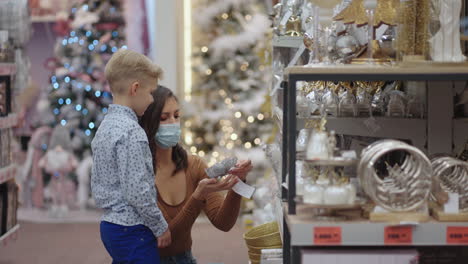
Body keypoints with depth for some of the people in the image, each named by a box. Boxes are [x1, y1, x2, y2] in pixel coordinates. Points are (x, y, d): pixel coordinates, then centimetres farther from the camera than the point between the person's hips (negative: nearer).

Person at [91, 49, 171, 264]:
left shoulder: (104, 128, 11)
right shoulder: (131, 131, -18)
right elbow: (137, 192, -21)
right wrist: (161, 227, -10)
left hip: (110, 225, 10)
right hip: (133, 230, -10)